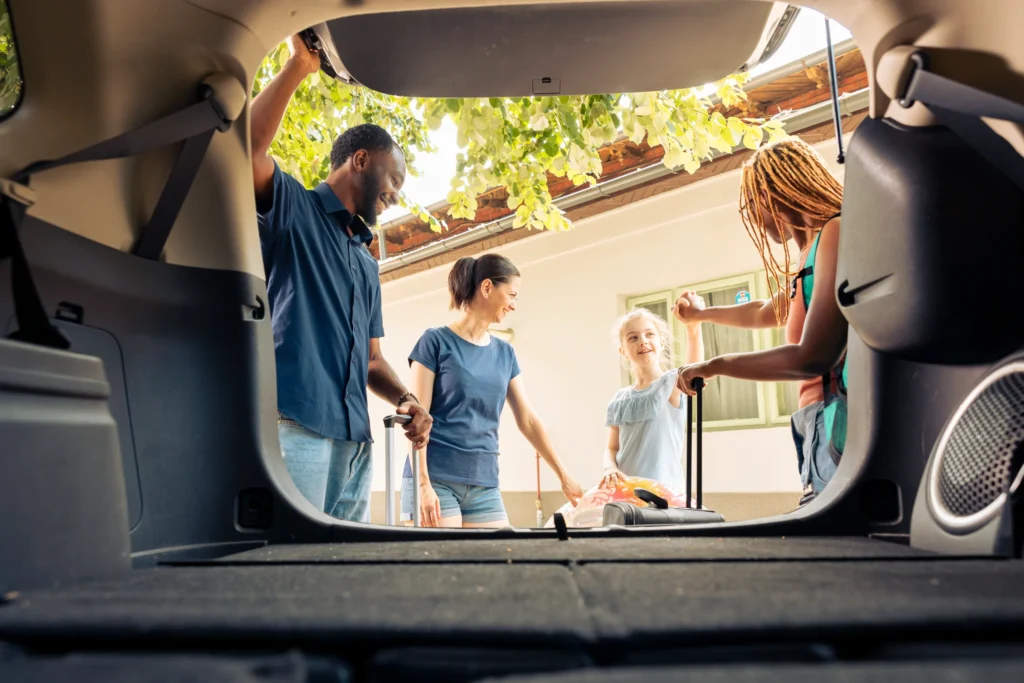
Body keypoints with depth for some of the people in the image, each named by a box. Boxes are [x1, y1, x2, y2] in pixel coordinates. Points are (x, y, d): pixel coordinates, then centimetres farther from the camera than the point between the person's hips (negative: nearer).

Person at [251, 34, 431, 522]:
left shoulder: (367, 262, 27)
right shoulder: (292, 207, 8)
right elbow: (248, 148, -15)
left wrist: (405, 400, 7)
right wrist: (298, 64, -11)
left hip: (355, 439, 7)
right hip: (294, 424, -7)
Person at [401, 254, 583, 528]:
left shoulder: (505, 353, 11)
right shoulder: (436, 341, -4)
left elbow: (528, 420, 15)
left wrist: (564, 476, 14)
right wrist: (423, 484, -15)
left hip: (485, 485, 5)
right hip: (436, 480, -5)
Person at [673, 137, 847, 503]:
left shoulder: (836, 232, -9)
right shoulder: (810, 261, 19)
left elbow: (813, 358, -19)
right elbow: (765, 312, 40)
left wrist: (715, 366, -6)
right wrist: (700, 314, 56)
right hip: (824, 432, 9)